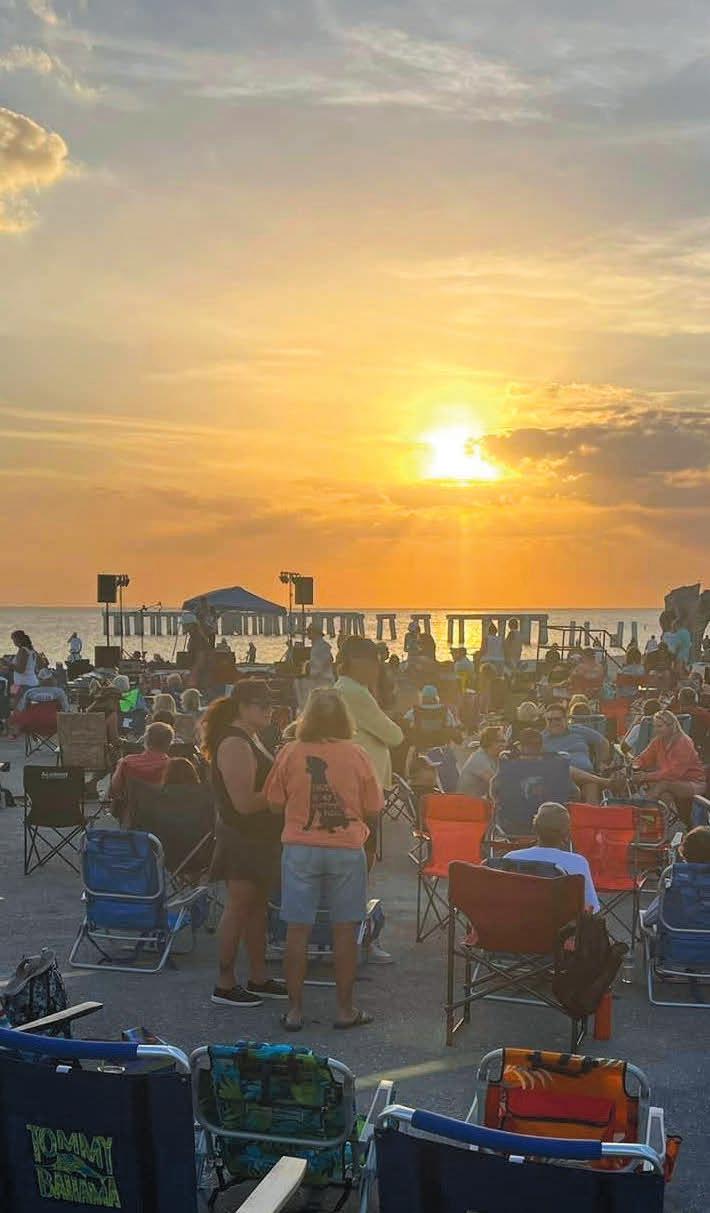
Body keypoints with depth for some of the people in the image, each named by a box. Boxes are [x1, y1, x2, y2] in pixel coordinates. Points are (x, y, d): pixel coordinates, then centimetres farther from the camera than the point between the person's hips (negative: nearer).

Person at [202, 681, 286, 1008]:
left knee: (258, 906, 14)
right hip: (242, 839, -10)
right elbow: (244, 802, -24)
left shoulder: (250, 738, 12)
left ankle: (258, 978, 24)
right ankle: (225, 985, 7)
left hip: (260, 837, 10)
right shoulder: (235, 744, -20)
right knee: (239, 907, -2)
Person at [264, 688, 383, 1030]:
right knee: (344, 929, 8)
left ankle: (294, 1009, 12)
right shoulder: (356, 755, -4)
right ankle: (345, 1009, 16)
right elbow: (373, 812, 0)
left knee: (298, 929, 6)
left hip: (300, 849, 0)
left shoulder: (290, 753, -4)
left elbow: (275, 804, 4)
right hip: (346, 849, 0)